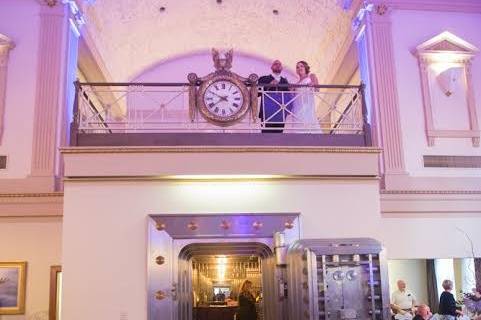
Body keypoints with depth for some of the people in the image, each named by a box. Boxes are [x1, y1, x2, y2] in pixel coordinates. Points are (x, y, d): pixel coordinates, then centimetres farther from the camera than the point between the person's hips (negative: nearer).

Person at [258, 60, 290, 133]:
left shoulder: (285, 81, 18)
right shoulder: (264, 79, 7)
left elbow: (288, 95, 14)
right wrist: (269, 86, -16)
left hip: (280, 114, 3)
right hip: (267, 113, -3)